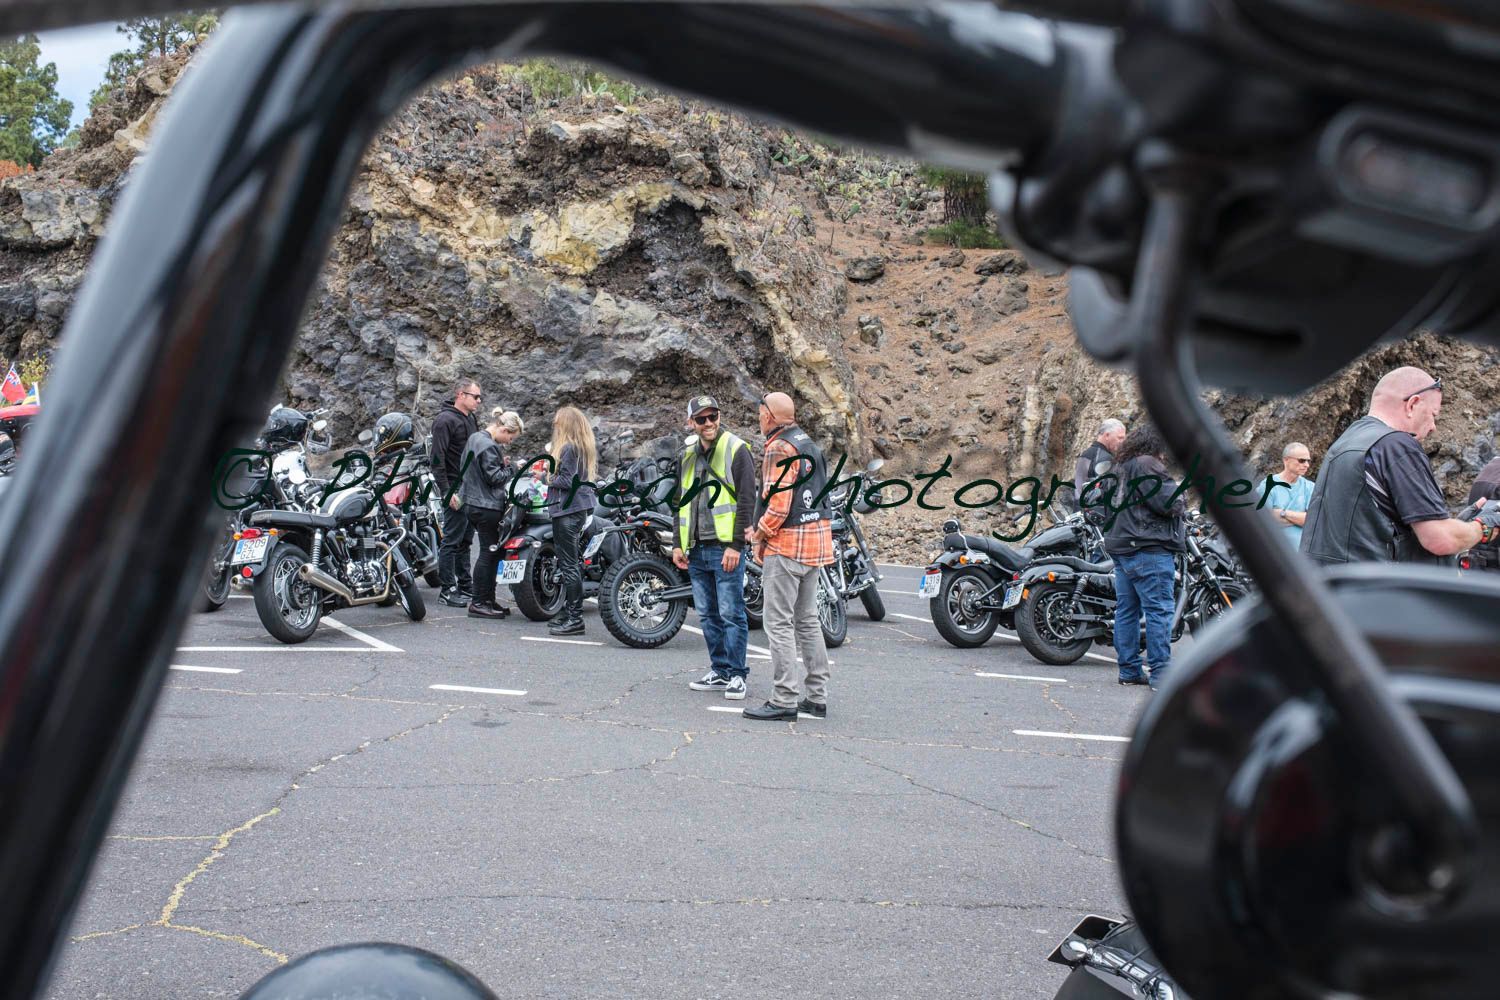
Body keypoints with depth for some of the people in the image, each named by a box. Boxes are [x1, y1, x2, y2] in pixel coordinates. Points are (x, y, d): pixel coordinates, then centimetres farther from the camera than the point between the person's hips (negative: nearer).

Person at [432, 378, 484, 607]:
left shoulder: (469, 419, 17)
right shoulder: (445, 420, -12)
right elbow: (437, 459, -18)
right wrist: (447, 491, -21)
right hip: (456, 490, -9)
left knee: (466, 540, 14)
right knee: (452, 540, -5)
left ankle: (465, 584, 21)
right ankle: (447, 589, -1)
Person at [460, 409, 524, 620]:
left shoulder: (475, 438, 14)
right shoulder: (488, 446, -18)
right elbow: (495, 478, -19)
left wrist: (503, 464, 12)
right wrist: (509, 466, -2)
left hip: (473, 505, 10)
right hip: (487, 506, -10)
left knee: (492, 552, 13)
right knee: (489, 552, -5)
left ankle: (488, 600, 17)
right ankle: (478, 603, -3)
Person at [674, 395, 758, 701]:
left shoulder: (736, 450, -5)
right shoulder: (687, 456, 15)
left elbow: (747, 500, -10)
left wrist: (736, 545, -15)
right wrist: (679, 544, 16)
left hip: (726, 548, -7)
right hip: (697, 550, 7)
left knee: (731, 614, -5)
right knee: (707, 615, 10)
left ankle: (737, 675, 2)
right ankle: (720, 671, 19)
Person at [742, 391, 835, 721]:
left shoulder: (779, 448, -13)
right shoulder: (809, 444, 16)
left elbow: (778, 502, -21)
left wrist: (759, 534, -5)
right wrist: (763, 529, 14)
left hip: (788, 544, -9)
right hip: (817, 538, 9)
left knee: (779, 623, -5)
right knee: (807, 620, 14)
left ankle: (784, 700, -6)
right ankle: (817, 696, 18)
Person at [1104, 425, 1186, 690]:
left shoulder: (1119, 469, 20)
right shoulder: (1148, 465, -10)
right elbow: (1169, 503, -17)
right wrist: (1181, 503, 5)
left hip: (1121, 547, 10)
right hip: (1149, 549, -10)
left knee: (1127, 609, 9)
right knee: (1159, 609, -9)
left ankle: (1129, 670, 12)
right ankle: (1161, 672, -12)